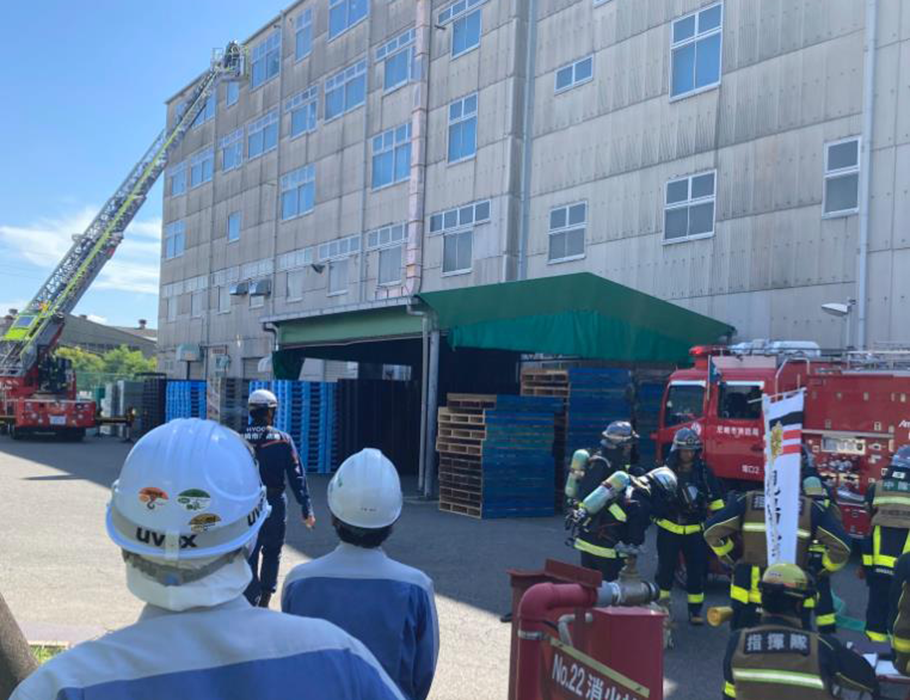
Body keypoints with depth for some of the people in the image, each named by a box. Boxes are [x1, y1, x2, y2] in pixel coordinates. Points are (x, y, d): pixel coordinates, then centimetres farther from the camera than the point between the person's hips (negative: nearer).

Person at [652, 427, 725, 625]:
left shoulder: (704, 472, 1)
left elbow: (715, 500, 7)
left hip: (695, 530, 1)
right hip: (668, 528, -1)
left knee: (697, 570, 4)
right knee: (666, 569, 5)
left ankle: (695, 610, 15)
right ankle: (661, 607, 19)